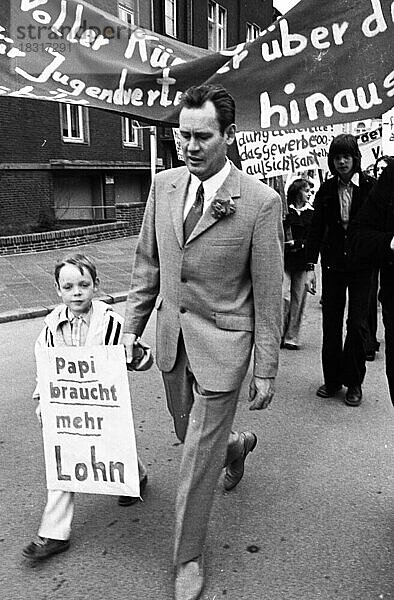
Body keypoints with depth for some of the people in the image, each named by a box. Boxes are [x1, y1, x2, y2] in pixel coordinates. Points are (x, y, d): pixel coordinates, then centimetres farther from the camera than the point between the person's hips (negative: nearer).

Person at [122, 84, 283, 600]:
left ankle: (188, 558, 31)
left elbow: (268, 294, -11)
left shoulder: (260, 202, -15)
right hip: (173, 337, 6)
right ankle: (237, 443, 60)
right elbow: (148, 262, 8)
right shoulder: (163, 186, -1)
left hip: (222, 343, -5)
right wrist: (133, 324, 6)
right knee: (189, 431, 25)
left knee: (198, 458, 6)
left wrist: (266, 371, -7)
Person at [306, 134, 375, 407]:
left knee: (357, 323, -2)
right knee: (331, 323, 5)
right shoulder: (326, 190, 6)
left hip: (362, 263, -2)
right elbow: (316, 229, 6)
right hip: (333, 264, 3)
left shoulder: (370, 187, -2)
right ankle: (332, 379, 18)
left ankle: (354, 382, 13)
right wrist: (311, 266, 0)